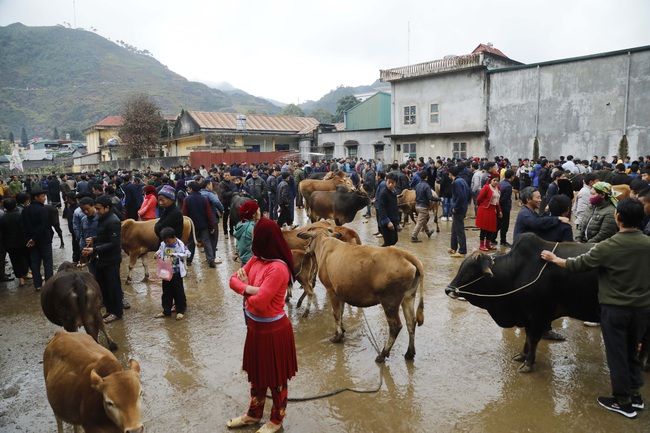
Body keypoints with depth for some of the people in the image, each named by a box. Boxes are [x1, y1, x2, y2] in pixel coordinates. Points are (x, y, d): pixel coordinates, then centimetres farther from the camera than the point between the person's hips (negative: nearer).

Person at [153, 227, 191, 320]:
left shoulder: (180, 244, -13)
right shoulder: (163, 244, -1)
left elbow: (187, 253, -20)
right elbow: (160, 251, 12)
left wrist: (175, 254, -28)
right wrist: (157, 254, -11)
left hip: (176, 273, -4)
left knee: (178, 292, 6)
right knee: (166, 292, 13)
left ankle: (181, 311, 18)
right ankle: (166, 311, 25)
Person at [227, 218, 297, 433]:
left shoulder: (278, 268, -28)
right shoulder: (256, 259, 0)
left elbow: (259, 302, -30)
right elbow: (234, 279, 2)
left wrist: (245, 287, -10)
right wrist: (248, 288, -19)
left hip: (273, 330, -8)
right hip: (255, 326, 8)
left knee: (276, 377, 13)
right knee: (256, 372, 24)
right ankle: (254, 413, 45)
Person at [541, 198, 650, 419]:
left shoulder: (608, 247, -19)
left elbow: (578, 264, -9)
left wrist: (554, 259, 6)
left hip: (615, 308, -5)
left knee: (616, 353, 8)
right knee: (632, 351, 22)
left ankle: (623, 401, 18)